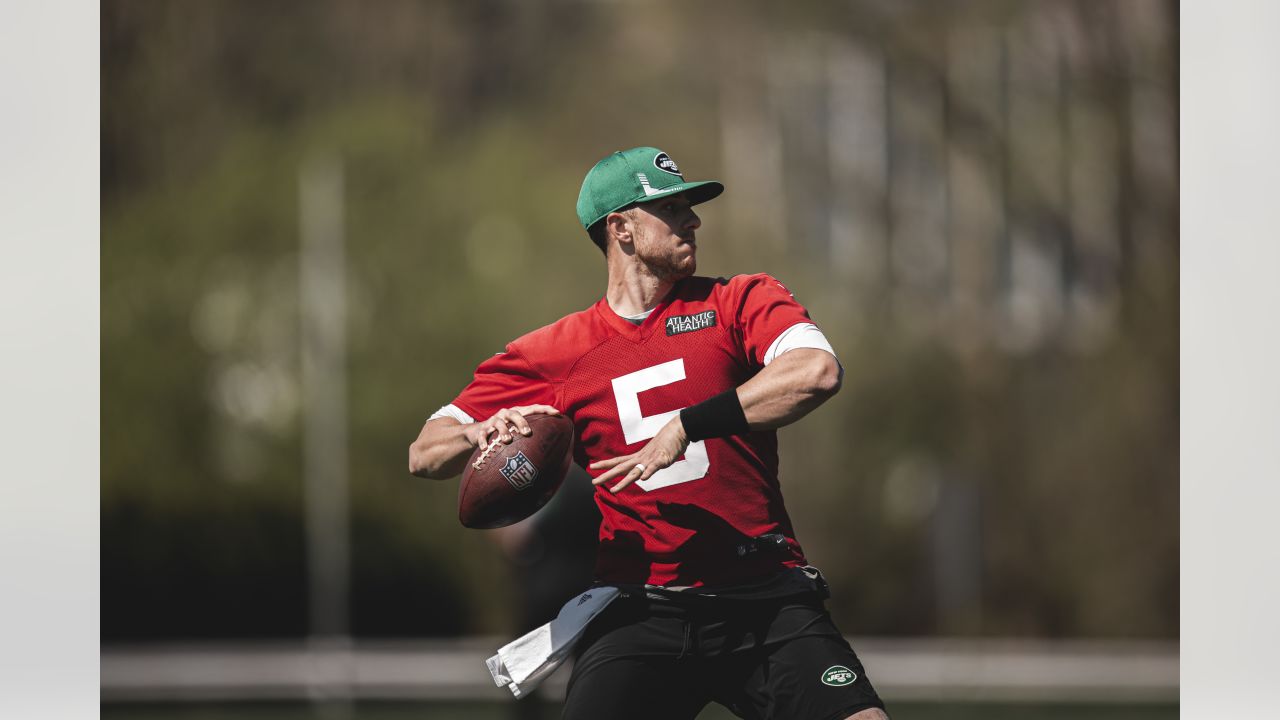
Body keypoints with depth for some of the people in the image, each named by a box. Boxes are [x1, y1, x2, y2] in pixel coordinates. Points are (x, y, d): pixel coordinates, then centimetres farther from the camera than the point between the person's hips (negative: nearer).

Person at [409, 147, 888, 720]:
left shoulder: (742, 301, 6)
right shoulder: (555, 353, 9)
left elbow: (817, 373, -15)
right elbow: (425, 454, 12)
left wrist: (686, 426, -20)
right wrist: (480, 433, -12)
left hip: (769, 604, 0)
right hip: (640, 615, 0)